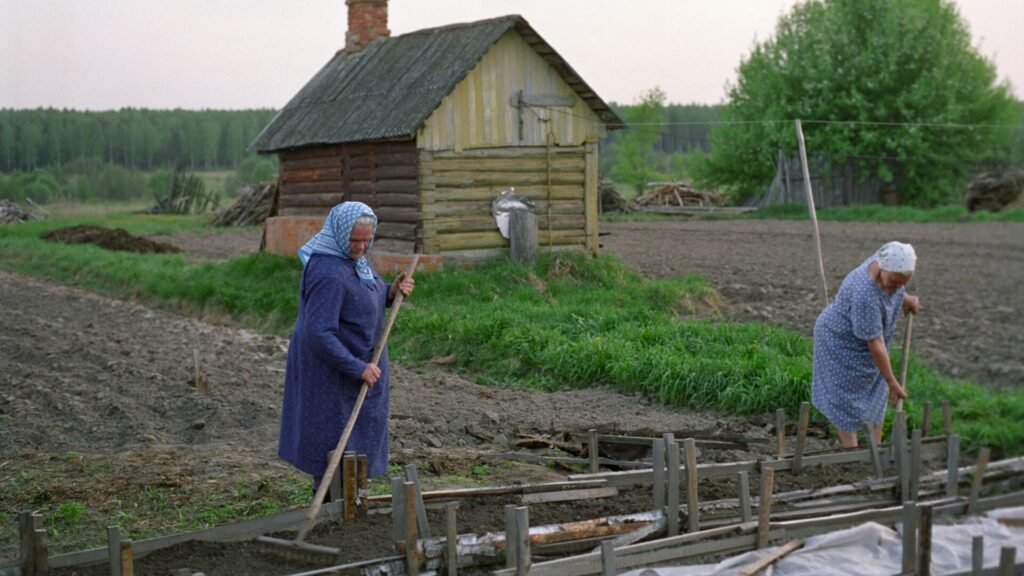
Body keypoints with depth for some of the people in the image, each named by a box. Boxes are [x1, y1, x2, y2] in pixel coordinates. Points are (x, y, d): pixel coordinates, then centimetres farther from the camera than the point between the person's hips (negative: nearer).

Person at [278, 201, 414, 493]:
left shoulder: (354, 259, 3)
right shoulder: (328, 273, -28)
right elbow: (319, 333, -31)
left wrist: (391, 292, -4)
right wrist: (358, 368, -27)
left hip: (358, 362, 10)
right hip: (333, 372, -10)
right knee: (334, 439, 1)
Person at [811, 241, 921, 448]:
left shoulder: (886, 259, -18)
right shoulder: (865, 295, -39)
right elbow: (875, 344, -32)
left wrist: (905, 299, 12)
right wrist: (892, 383, -25)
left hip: (865, 339, 8)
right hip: (842, 342, -8)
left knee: (875, 395, 12)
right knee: (847, 400, 0)